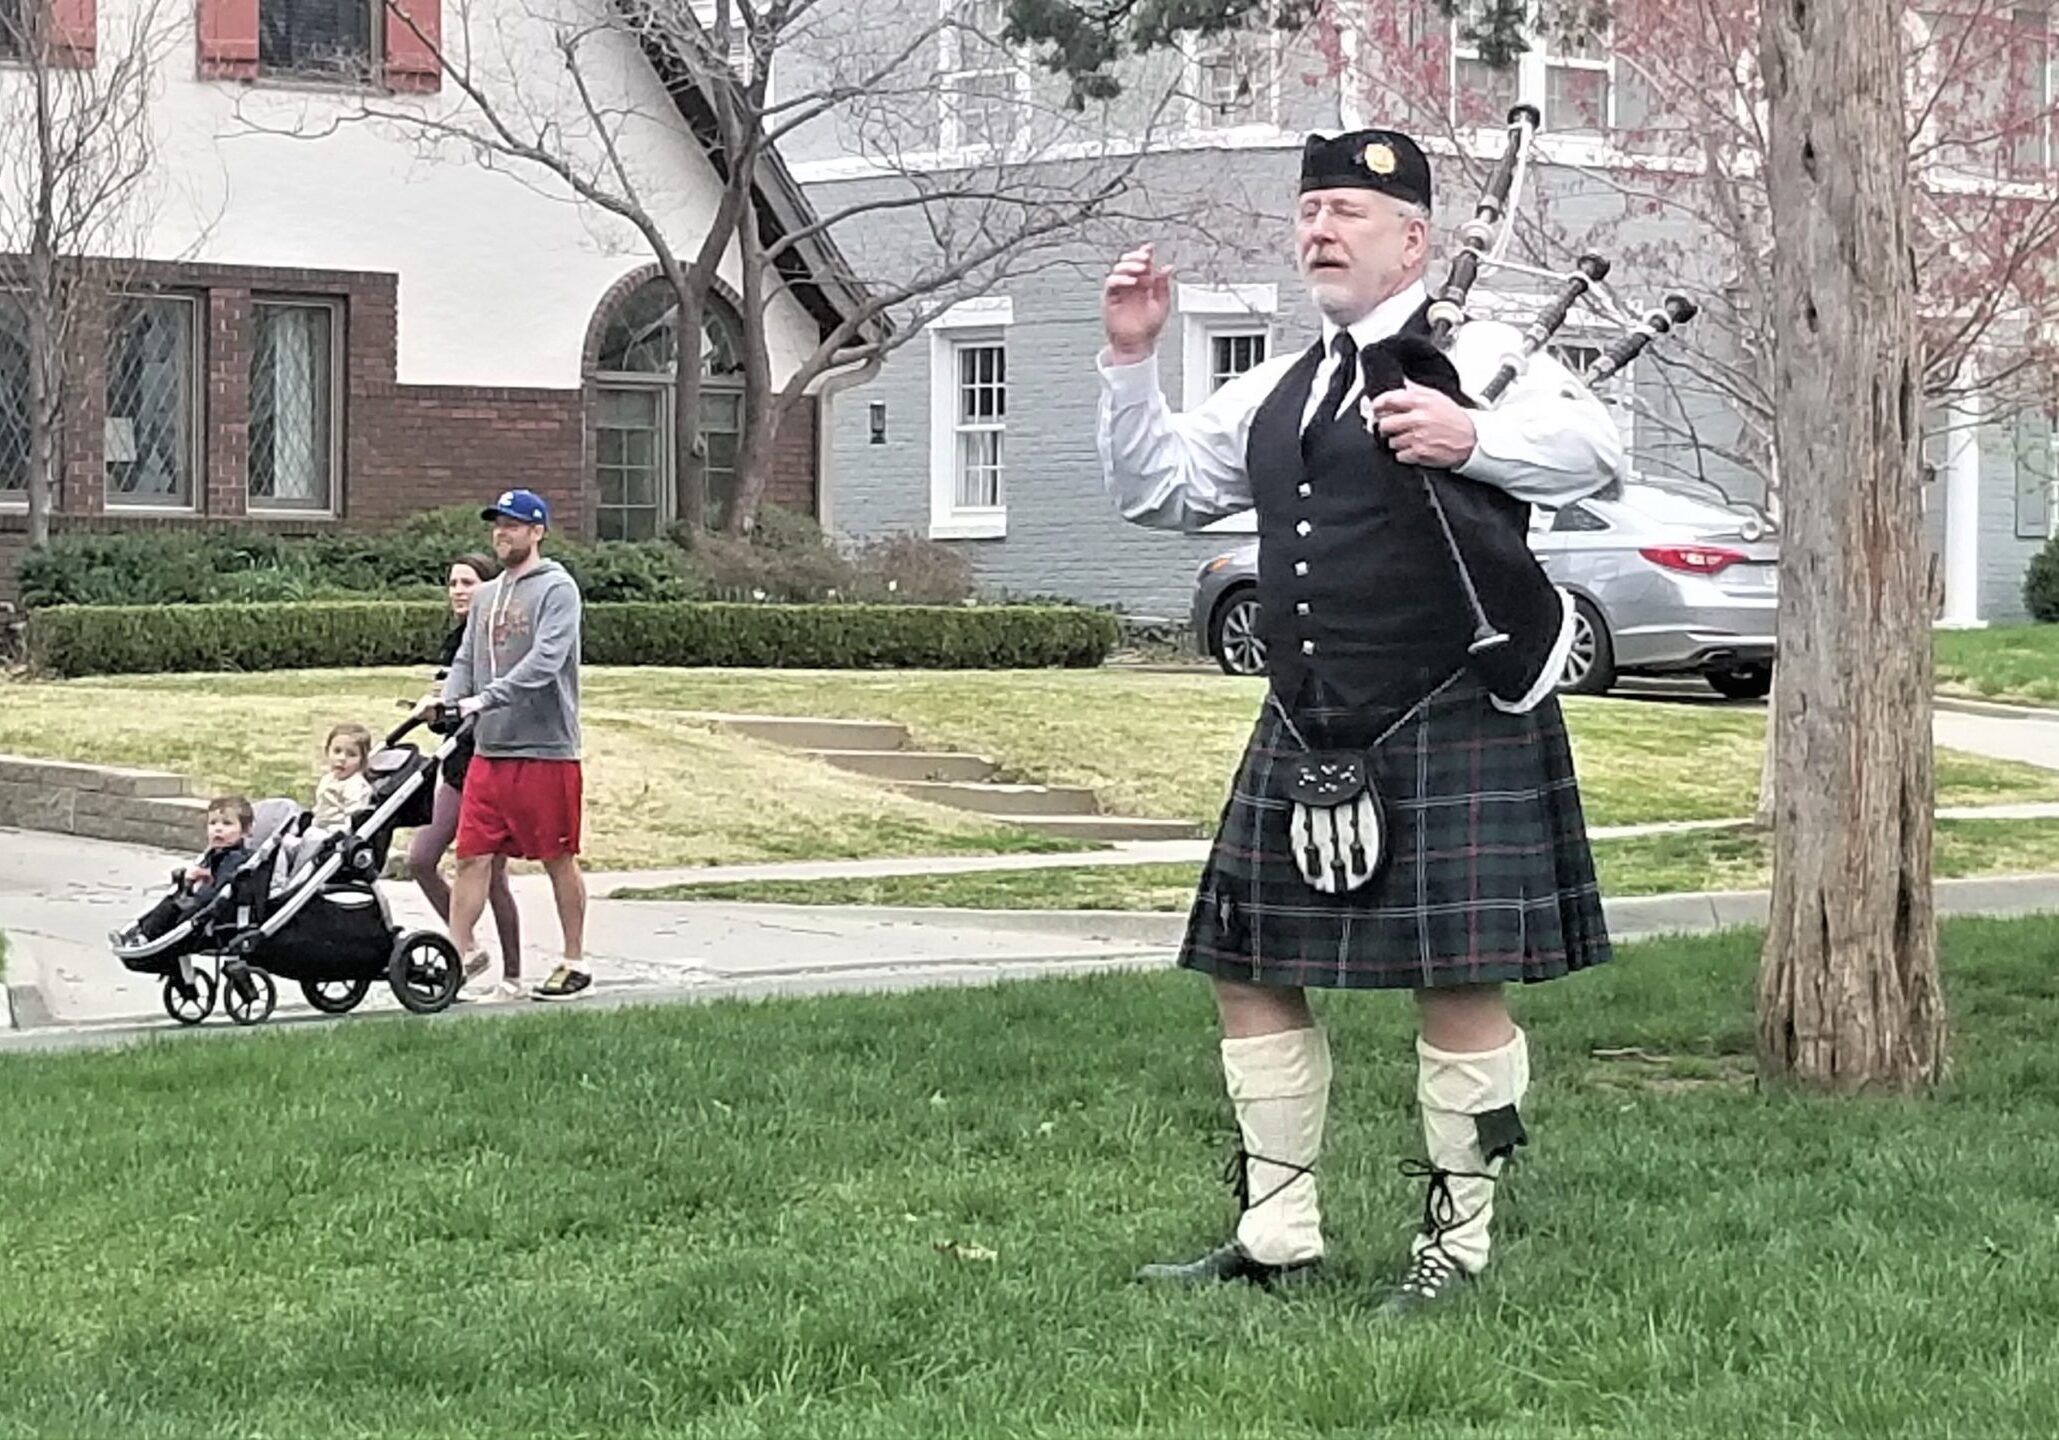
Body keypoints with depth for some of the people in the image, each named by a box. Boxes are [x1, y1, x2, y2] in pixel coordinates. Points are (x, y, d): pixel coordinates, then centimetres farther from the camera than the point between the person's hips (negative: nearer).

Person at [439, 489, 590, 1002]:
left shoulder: (557, 589, -7)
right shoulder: (487, 595, 16)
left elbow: (545, 660, -19)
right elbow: (466, 661, 17)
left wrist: (488, 697, -26)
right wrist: (448, 702, -3)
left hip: (546, 750, -6)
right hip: (489, 749, 6)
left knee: (558, 859, 3)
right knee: (473, 855, 0)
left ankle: (575, 964, 12)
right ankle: (459, 951, 2)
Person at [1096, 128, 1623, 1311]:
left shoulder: (1474, 357, -3)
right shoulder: (1275, 394, 17)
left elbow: (1596, 449, -16)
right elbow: (1157, 491, 21)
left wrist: (1471, 440, -32)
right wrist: (1133, 362, 8)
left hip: (1449, 733, -7)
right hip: (1307, 741, 7)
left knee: (1458, 986, -5)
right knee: (1252, 977, 8)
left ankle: (1457, 1243, 8)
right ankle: (1279, 1238, 18)